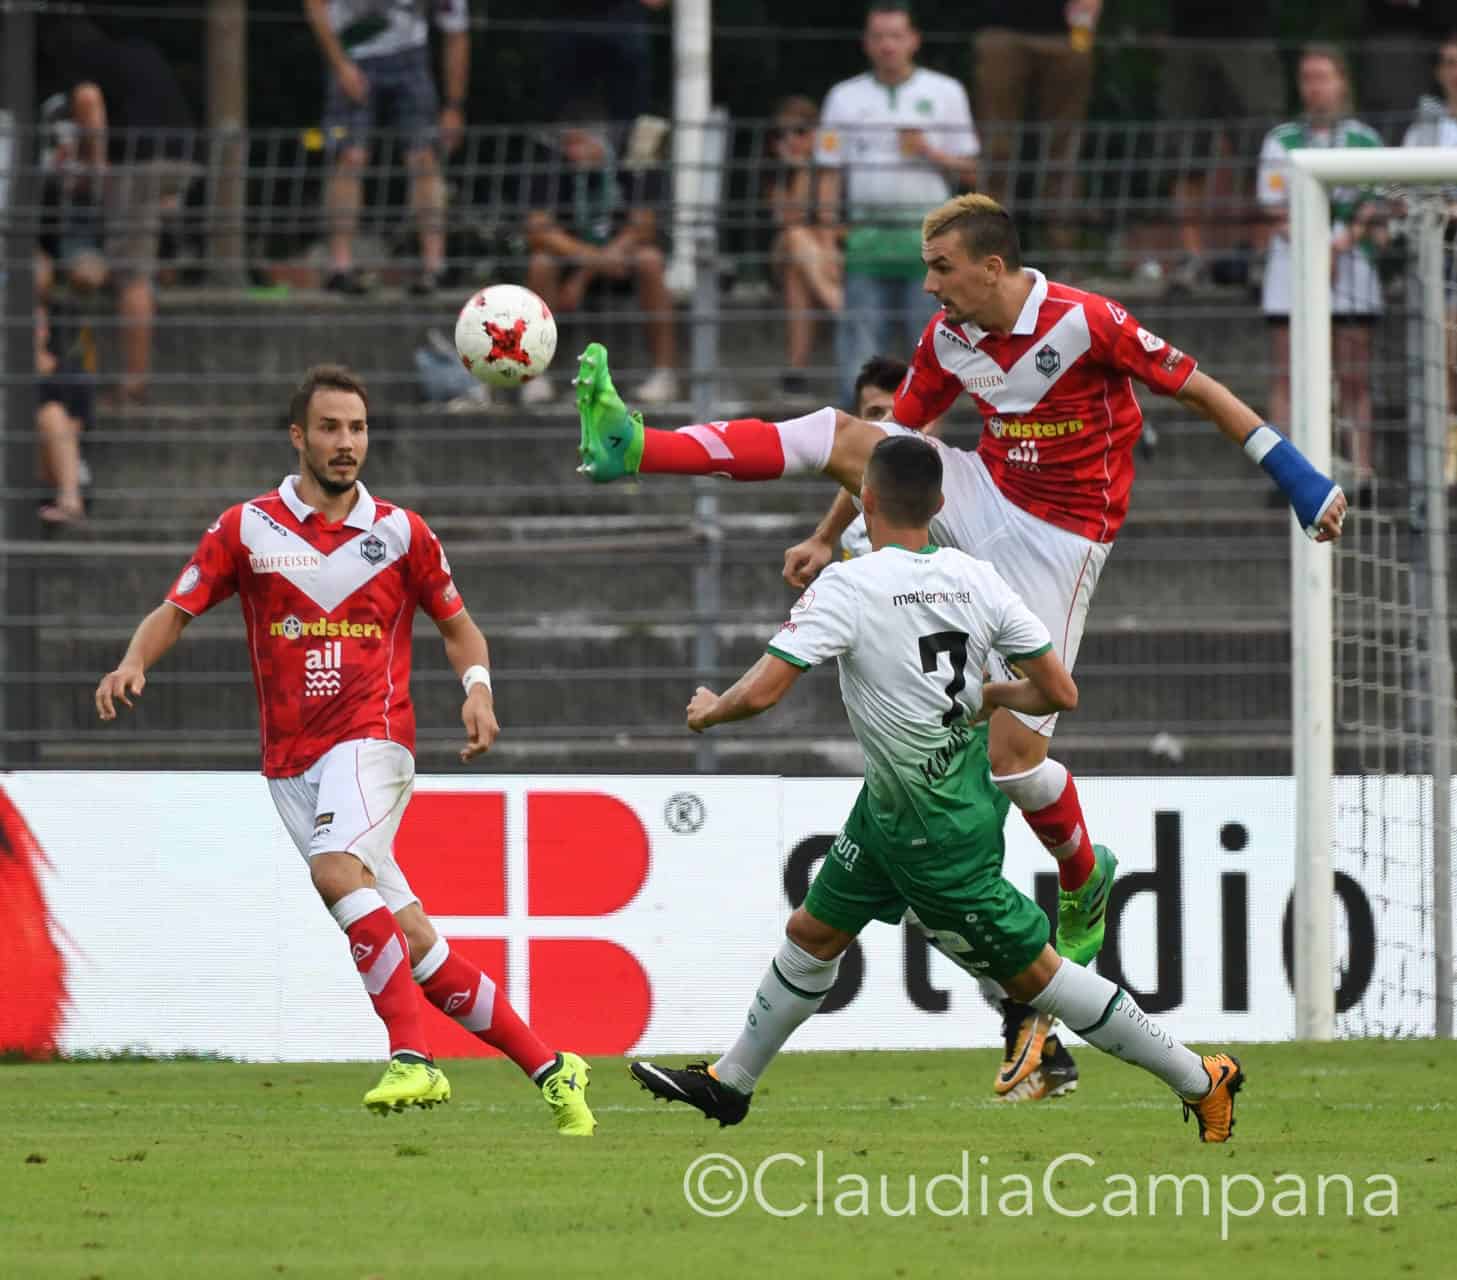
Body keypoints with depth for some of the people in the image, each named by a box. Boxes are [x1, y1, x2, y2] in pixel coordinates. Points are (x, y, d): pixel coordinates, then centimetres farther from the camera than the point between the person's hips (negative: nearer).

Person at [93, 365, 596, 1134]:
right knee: (411, 942, -1)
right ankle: (550, 1070, 8)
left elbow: (457, 624, 16)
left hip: (371, 737, -2)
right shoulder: (247, 529, 6)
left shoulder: (400, 533, 6)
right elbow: (175, 611, 4)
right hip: (291, 763, 2)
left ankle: (412, 1059, -36)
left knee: (336, 869, -33)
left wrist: (477, 687, -3)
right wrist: (135, 662, -16)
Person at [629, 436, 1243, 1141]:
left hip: (935, 837, -8)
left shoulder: (848, 586, -25)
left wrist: (708, 710, -6)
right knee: (814, 932, 19)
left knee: (1031, 971, 2)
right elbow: (1059, 692, -5)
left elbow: (761, 692, -28)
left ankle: (1200, 1080, 10)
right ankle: (730, 1083, 34)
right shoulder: (975, 579, -6)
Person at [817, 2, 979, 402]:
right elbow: (831, 170, 10)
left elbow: (968, 172, 10)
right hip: (867, 232, 1)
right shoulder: (845, 97, 12)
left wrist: (929, 153, -8)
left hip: (927, 237, -1)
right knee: (859, 345, -4)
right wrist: (827, 213, -7)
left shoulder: (945, 93, 10)